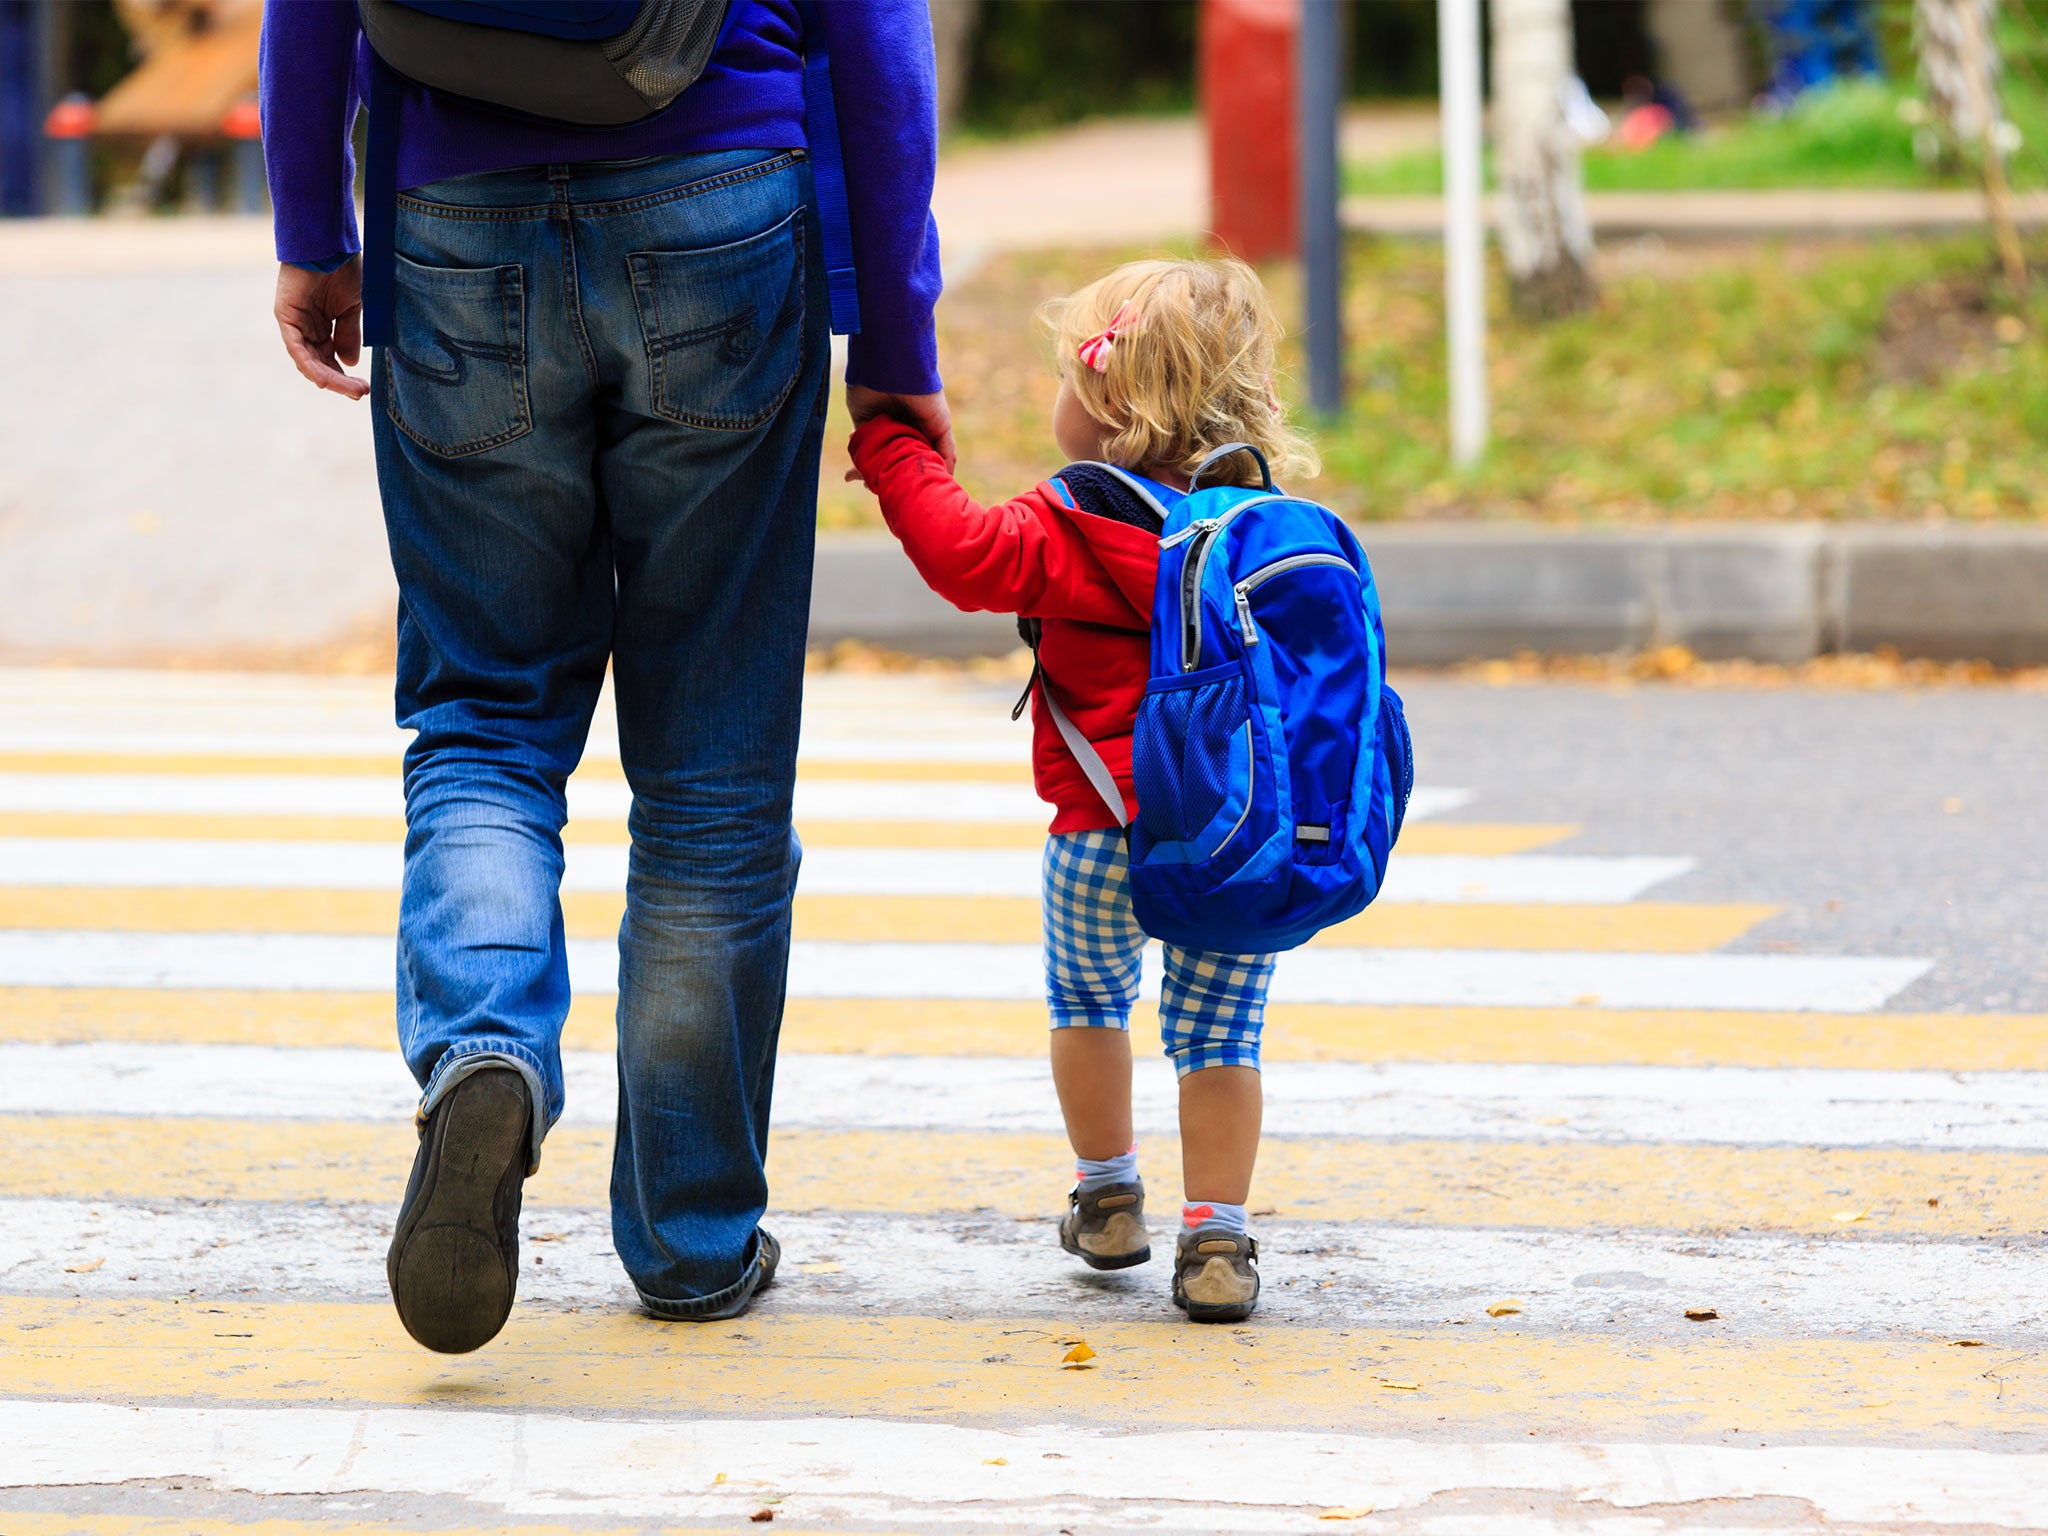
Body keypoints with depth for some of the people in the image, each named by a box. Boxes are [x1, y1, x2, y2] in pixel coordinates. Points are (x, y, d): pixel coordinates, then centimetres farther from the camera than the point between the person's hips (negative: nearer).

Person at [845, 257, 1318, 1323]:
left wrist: (893, 453, -13)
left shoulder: (1083, 525, -12)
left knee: (1086, 998, 22)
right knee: (1217, 1032, 8)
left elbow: (969, 556, -22)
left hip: (1106, 832, -3)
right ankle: (1216, 1241, 2)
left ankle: (1108, 1197, 31)